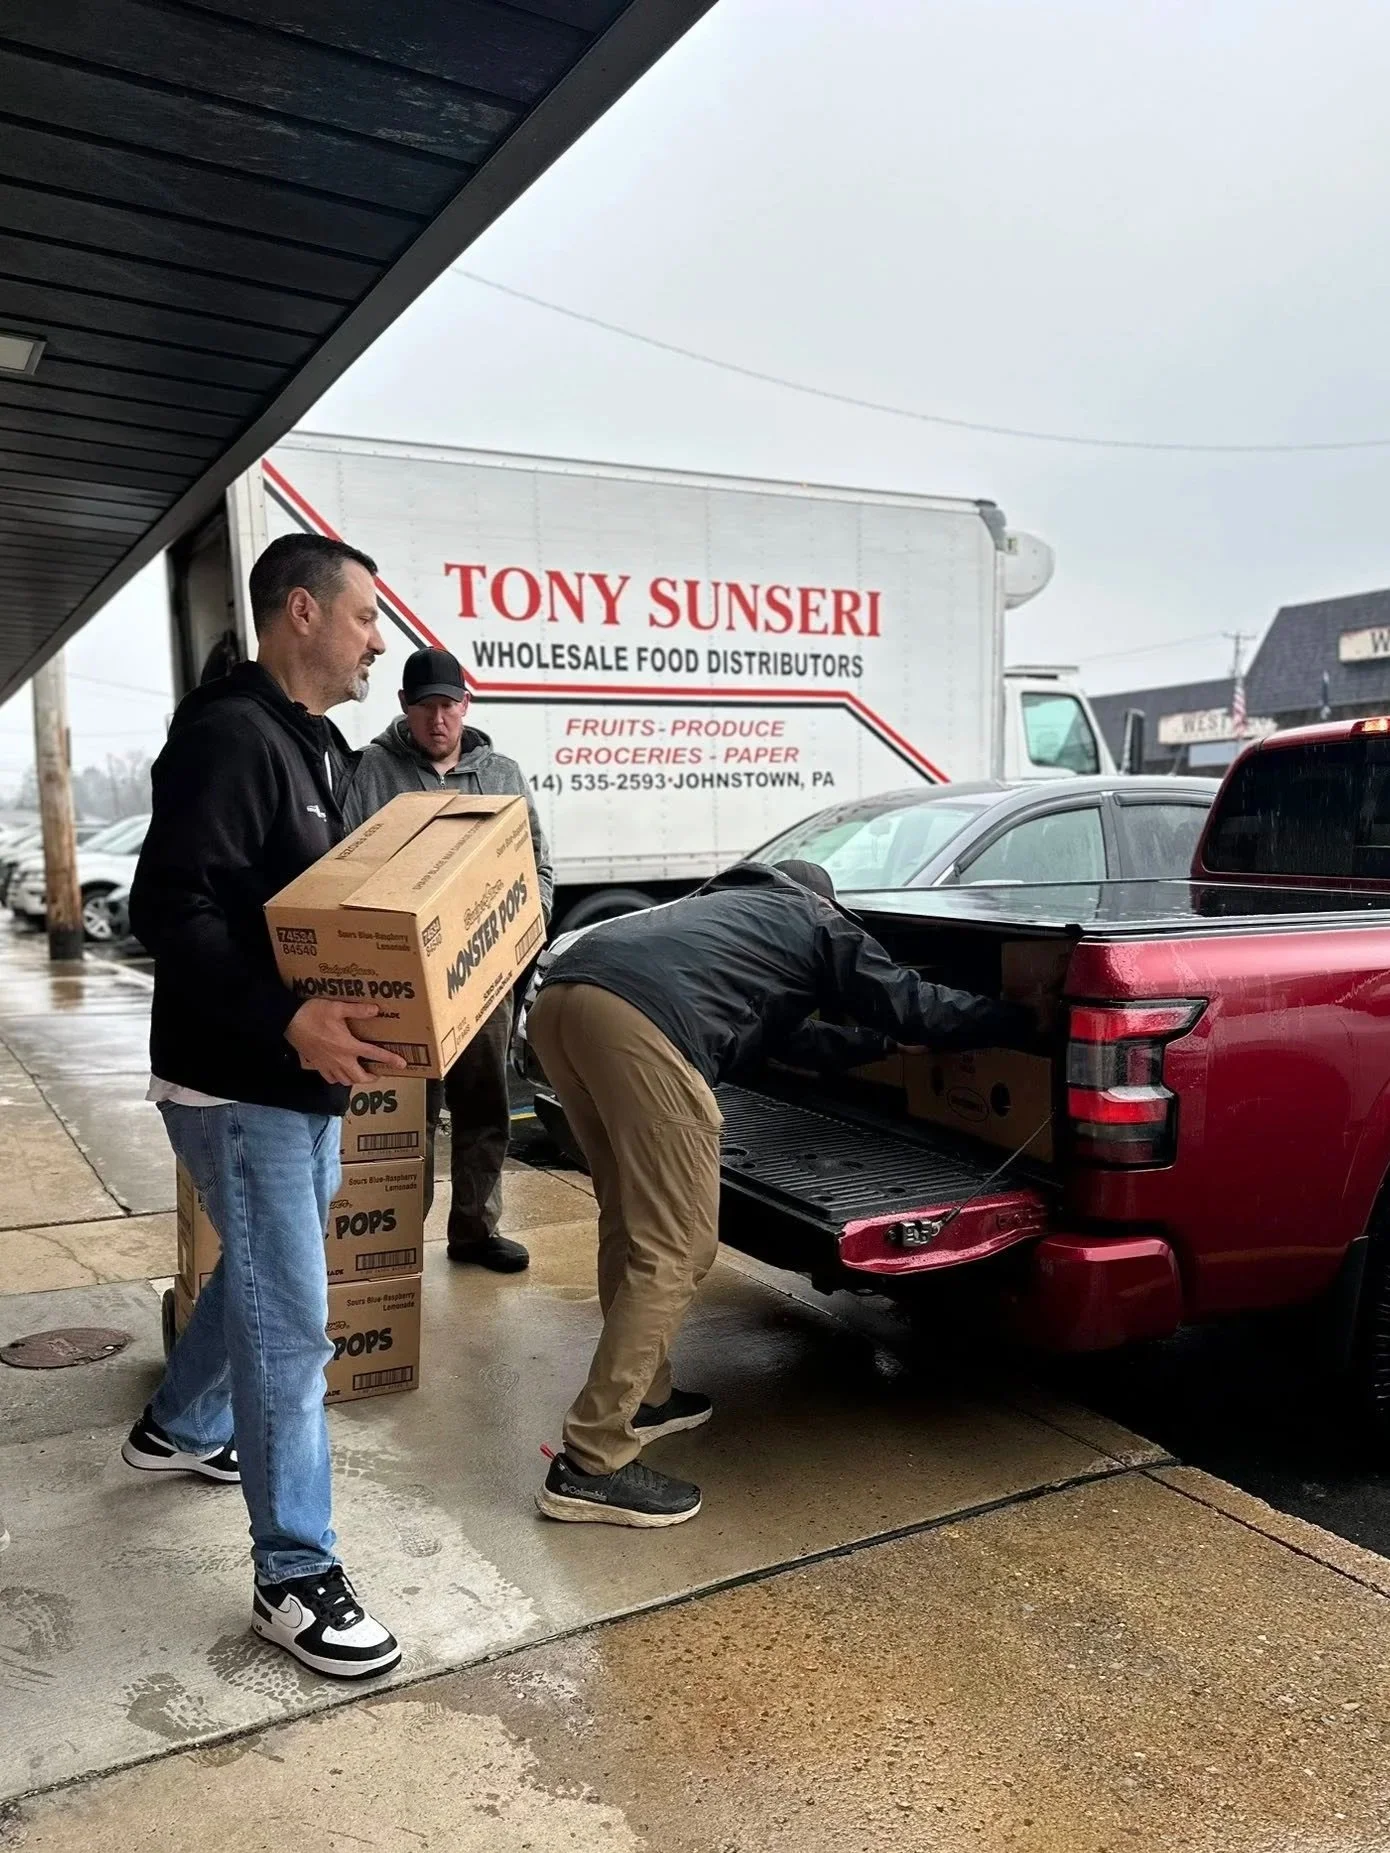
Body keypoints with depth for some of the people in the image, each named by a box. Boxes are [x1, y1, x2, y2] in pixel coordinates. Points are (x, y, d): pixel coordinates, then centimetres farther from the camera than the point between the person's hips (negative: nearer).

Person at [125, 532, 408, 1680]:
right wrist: (288, 1023, -35)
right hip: (239, 1085, -10)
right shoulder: (228, 737, -19)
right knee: (290, 1324, -4)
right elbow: (172, 912, -27)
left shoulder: (316, 745, 13)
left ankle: (179, 1430, 48)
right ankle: (296, 1576, 10)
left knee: (262, 1281, 25)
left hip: (305, 1079, 10)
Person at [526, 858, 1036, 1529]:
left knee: (630, 1220, 23)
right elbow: (913, 1006, 25)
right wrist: (1020, 1021, 39)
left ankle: (643, 1395, 33)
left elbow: (780, 1029, 53)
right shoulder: (817, 920, 25)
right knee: (674, 1251, -2)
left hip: (557, 998, 9)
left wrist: (867, 1044, 64)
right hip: (638, 1022, -8)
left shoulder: (724, 903, 43)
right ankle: (590, 1466, 0)